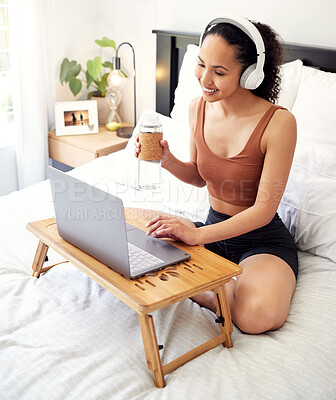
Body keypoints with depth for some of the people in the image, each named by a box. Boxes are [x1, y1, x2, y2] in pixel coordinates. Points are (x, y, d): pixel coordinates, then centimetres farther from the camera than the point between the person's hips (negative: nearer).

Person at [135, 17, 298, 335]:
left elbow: (264, 208, -20)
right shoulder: (198, 108, -4)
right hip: (213, 229, 5)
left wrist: (197, 235, -31)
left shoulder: (278, 123, -22)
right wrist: (168, 161, -12)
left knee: (257, 315, -35)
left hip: (263, 240, -5)